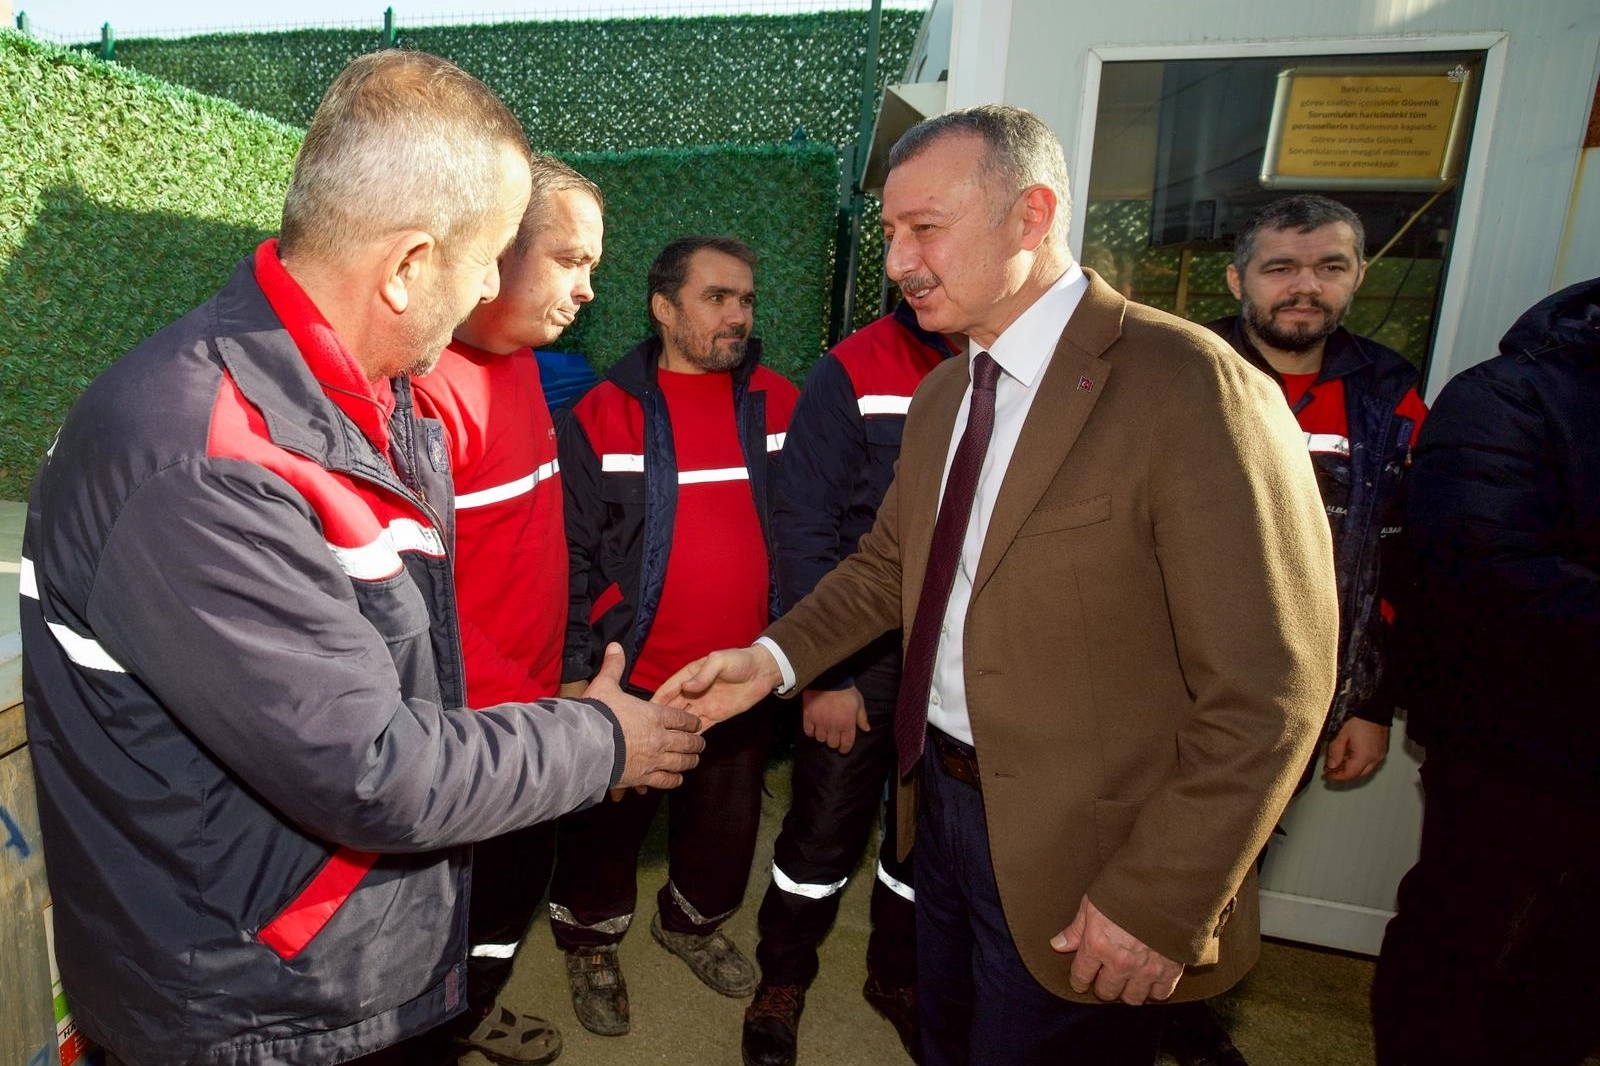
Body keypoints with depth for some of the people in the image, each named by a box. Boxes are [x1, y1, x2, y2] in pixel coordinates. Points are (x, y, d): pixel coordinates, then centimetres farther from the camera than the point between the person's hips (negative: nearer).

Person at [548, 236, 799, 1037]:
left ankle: (692, 921, 51)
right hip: (631, 681, -3)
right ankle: (590, 944, 44)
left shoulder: (778, 407, -1)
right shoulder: (599, 418, -10)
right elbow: (569, 556, -8)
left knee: (729, 818, 22)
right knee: (609, 822, 16)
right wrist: (574, 673, -8)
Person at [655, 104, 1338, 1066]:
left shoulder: (1191, 387, -22)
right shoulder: (941, 394, 5)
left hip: (1080, 861, -7)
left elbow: (1267, 690, -22)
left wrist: (1158, 904, -18)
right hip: (942, 798, 7)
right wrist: (777, 657, -3)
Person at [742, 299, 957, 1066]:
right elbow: (803, 528, -9)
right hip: (862, 660, -3)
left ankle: (897, 976, 44)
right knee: (824, 832, 10)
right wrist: (824, 674, -10)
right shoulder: (854, 372, -8)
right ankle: (781, 981, 37)